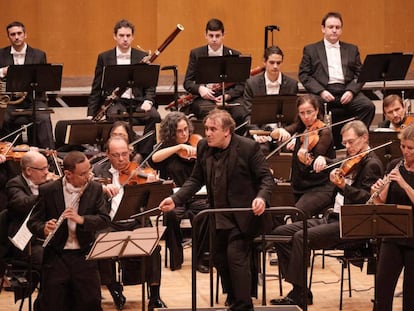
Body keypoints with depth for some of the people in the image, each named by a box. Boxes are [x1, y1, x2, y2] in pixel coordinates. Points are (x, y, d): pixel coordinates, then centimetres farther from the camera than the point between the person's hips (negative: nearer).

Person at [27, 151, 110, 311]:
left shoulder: (95, 189, 0)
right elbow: (33, 222, -3)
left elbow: (105, 219, -6)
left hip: (84, 257, 1)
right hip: (55, 258, -1)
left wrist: (81, 219, -24)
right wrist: (44, 229, -26)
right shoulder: (47, 191, -6)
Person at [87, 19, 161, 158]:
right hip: (115, 103, -1)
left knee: (154, 116, -30)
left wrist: (148, 101, -12)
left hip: (138, 102, 1)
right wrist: (91, 114, 0)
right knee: (117, 117, -37)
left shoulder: (143, 57, 11)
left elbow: (150, 85, 9)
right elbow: (97, 88, 10)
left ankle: (144, 154, -23)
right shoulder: (104, 58, 10)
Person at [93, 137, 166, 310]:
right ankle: (113, 288, -6)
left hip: (134, 224, 0)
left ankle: (154, 296, -14)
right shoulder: (99, 171, 11)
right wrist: (102, 187, -22)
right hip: (109, 224, 0)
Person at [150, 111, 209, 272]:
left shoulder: (196, 143, 8)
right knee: (172, 214, -34)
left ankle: (200, 258, -14)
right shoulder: (166, 147, 9)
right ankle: (175, 257, -12)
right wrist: (180, 146, -21)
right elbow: (154, 158, -16)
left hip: (196, 197, 0)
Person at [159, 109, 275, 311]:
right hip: (218, 216, 6)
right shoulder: (203, 147, 1)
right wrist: (175, 200, -6)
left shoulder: (248, 147, -15)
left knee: (236, 257, -14)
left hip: (242, 216, -6)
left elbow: (266, 178, -12)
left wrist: (262, 198, -32)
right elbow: (196, 180, 7)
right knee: (219, 258, 12)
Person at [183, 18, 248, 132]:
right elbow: (187, 82, 8)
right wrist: (199, 88, -16)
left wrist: (227, 95, -15)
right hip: (205, 98, -1)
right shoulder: (196, 54, 10)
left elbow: (241, 84, 5)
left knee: (241, 113, -33)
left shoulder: (234, 55, 9)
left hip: (229, 97, 1)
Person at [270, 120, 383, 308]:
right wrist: (323, 161, 16)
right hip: (333, 218, 10)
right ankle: (300, 290, -4)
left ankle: (298, 295, -22)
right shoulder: (351, 162, 19)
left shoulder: (371, 164, -8)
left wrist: (343, 186, -35)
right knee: (281, 233, 0)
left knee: (301, 237, -28)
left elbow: (368, 198, -22)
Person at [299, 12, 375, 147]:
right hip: (322, 91, -2)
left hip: (346, 91, 2)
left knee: (368, 106, -26)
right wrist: (321, 91, -11)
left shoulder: (352, 50, 22)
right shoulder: (311, 50, 15)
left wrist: (351, 91, -8)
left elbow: (359, 74, 13)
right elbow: (304, 75, 5)